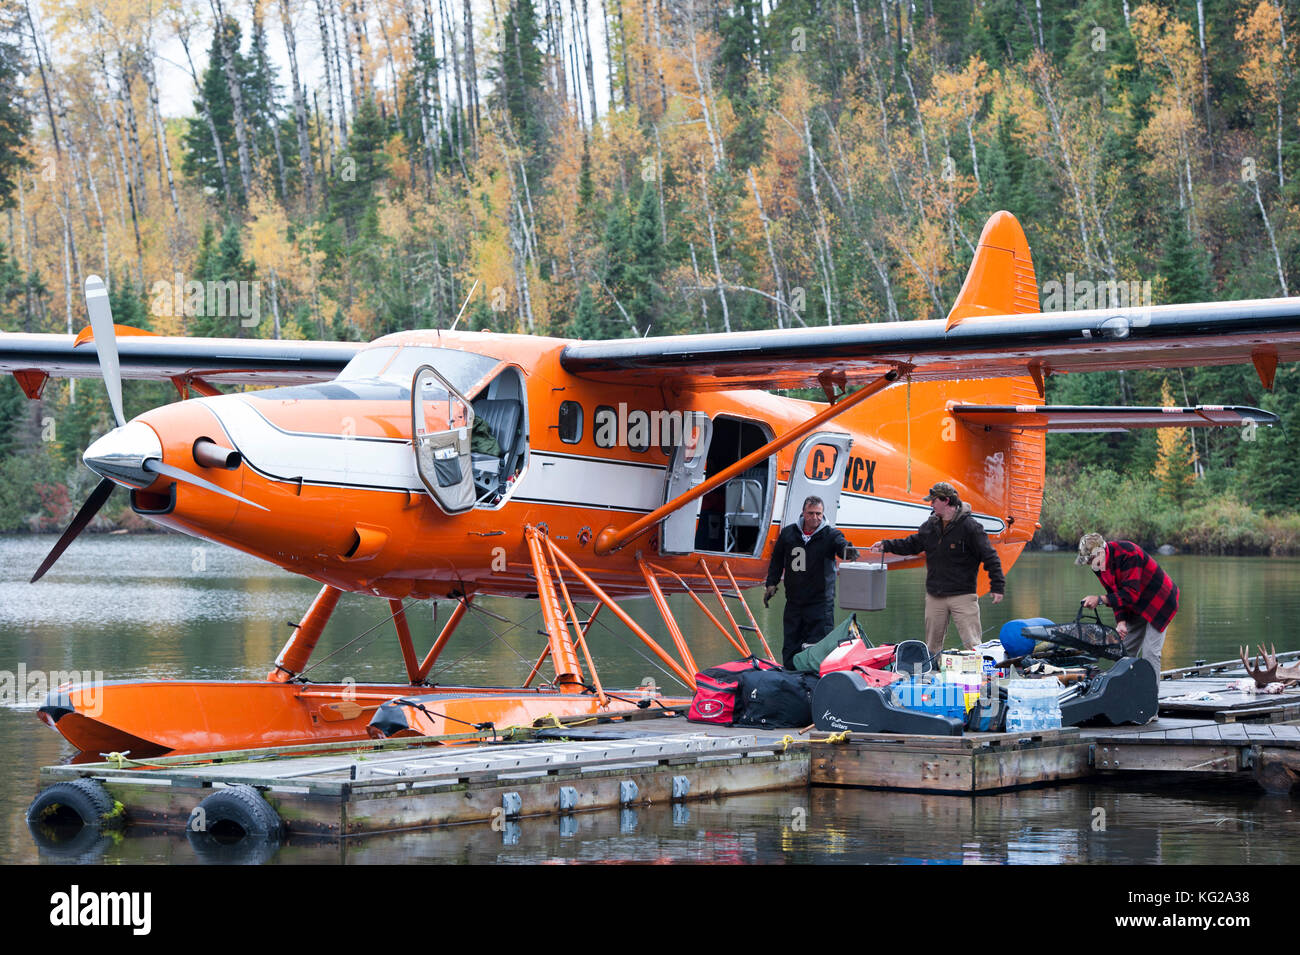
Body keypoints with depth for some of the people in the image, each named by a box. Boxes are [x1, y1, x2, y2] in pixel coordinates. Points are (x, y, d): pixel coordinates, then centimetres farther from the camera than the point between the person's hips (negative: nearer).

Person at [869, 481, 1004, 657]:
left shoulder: (969, 526, -10)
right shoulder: (930, 526, 9)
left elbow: (989, 556, -10)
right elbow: (912, 544, 23)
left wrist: (998, 587, -13)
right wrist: (886, 545, 18)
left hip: (962, 595, -6)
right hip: (935, 597, 6)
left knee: (972, 645, -10)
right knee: (932, 646, 11)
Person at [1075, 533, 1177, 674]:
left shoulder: (1128, 554, -31)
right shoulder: (1099, 564, -5)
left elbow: (1131, 593, -35)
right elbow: (1115, 594, -2)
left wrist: (1100, 600, -37)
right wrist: (1121, 622, -16)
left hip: (1159, 601, -8)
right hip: (1137, 608, 8)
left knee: (1149, 653, -15)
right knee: (1126, 651, 6)